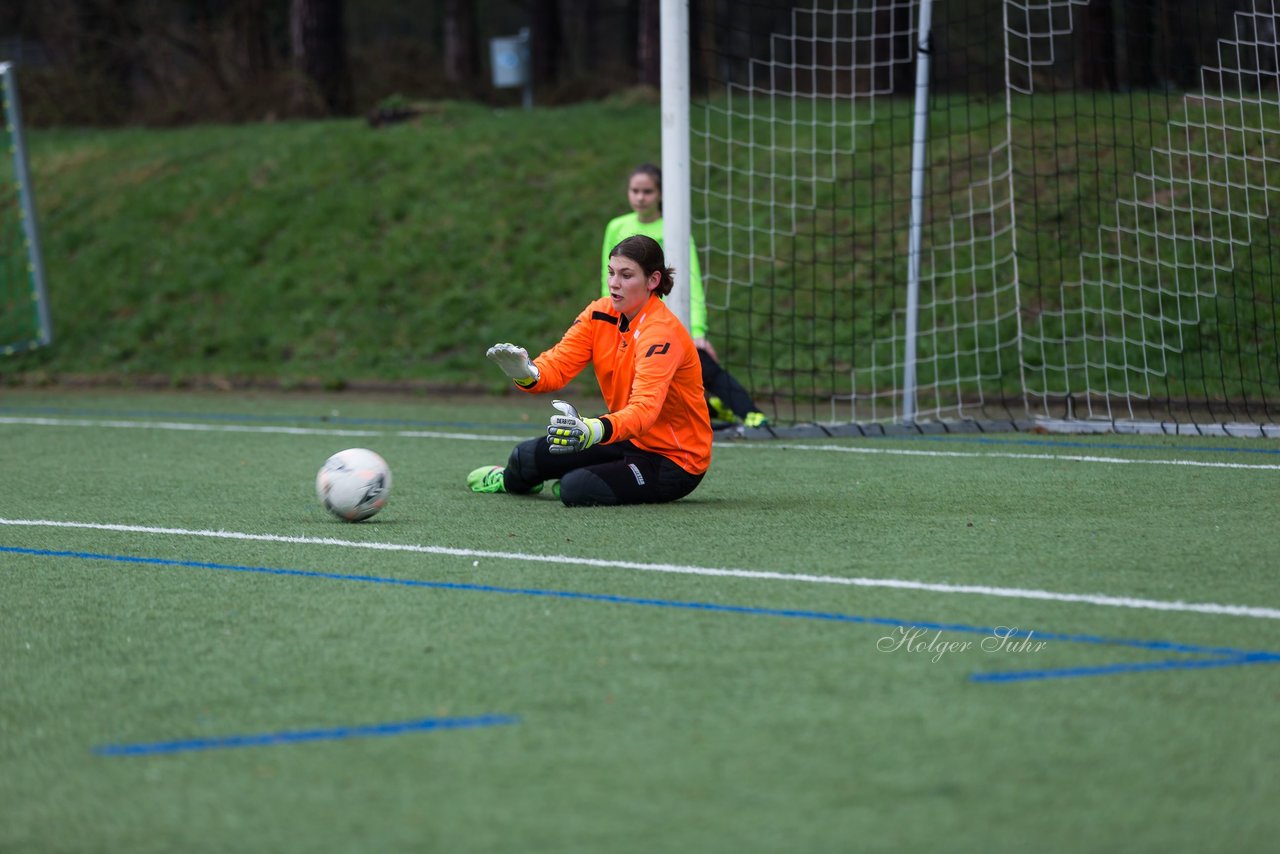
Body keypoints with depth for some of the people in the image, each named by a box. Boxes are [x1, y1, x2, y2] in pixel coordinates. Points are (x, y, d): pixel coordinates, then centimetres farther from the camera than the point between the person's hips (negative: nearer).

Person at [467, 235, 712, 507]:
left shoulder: (662, 332, -26)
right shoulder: (600, 314, -3)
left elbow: (644, 408, -39)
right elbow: (558, 365, -12)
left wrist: (596, 430, -59)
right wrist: (527, 373, -37)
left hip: (675, 461, -7)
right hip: (630, 441, 7)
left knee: (577, 490, -26)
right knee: (528, 456, -4)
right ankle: (509, 480, 35)